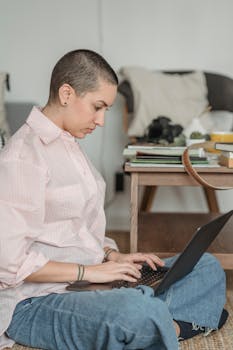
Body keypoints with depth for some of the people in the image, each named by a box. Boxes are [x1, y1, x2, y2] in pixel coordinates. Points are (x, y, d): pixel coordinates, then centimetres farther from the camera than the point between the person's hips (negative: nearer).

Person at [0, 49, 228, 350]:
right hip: (35, 302, -9)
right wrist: (88, 271, -18)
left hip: (86, 280, 10)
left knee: (208, 268, 6)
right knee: (142, 312, -40)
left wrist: (113, 256, 4)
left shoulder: (69, 145, 16)